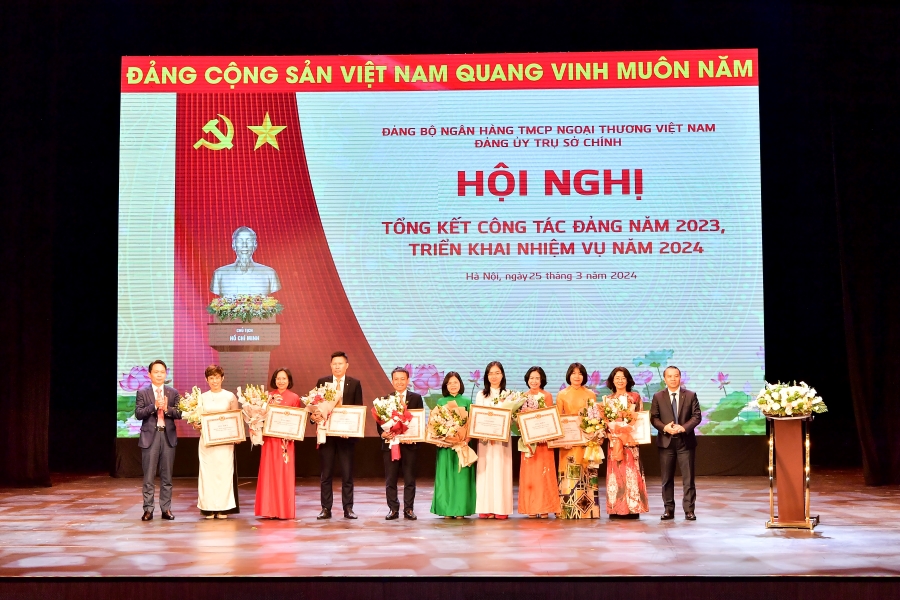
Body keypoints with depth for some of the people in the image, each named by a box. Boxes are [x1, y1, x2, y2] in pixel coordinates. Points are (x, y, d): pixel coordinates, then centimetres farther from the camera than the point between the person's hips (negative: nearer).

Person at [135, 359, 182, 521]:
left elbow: (179, 414, 2)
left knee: (167, 476, 5)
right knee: (149, 476, -1)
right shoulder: (142, 392, 4)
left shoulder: (173, 392, 9)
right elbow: (138, 414, -6)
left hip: (168, 436, 2)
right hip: (150, 436, -2)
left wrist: (167, 408, -15)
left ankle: (166, 509, 10)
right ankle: (148, 509, 4)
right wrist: (154, 406, -17)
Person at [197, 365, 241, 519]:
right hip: (207, 441, 2)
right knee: (207, 472, 1)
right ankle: (209, 508, 6)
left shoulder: (230, 396, 3)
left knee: (224, 472, -2)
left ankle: (223, 508, 4)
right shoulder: (202, 397, 8)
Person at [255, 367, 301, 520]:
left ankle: (284, 509, 6)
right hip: (270, 439, 2)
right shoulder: (268, 396, 8)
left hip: (286, 440, -2)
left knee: (285, 473, 0)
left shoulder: (294, 398, 3)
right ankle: (270, 509, 7)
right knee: (269, 472, 2)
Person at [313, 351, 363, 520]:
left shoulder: (355, 384, 3)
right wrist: (315, 416, -16)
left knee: (347, 473, 3)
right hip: (326, 433, 1)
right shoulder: (322, 382, 5)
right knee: (325, 473, 4)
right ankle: (326, 508, 10)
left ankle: (348, 508, 10)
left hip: (347, 433, -1)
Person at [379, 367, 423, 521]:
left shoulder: (416, 398, 4)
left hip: (409, 444, -1)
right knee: (390, 479, 4)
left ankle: (408, 509, 12)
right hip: (389, 444, 1)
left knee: (410, 479, 4)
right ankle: (393, 509, 12)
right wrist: (383, 433, -16)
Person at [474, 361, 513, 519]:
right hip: (485, 438, 1)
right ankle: (486, 509, 1)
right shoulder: (481, 395, 8)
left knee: (501, 472, -2)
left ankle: (501, 509, 2)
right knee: (486, 471, -2)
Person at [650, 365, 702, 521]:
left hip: (685, 441, -1)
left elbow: (697, 416, 0)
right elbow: (654, 418, 3)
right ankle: (669, 509, 11)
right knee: (666, 479, 4)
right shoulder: (658, 397, 7)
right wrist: (664, 427, -16)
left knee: (688, 478, 0)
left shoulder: (690, 395, 5)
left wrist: (684, 427, -16)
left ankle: (689, 510, 6)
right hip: (666, 441, 1)